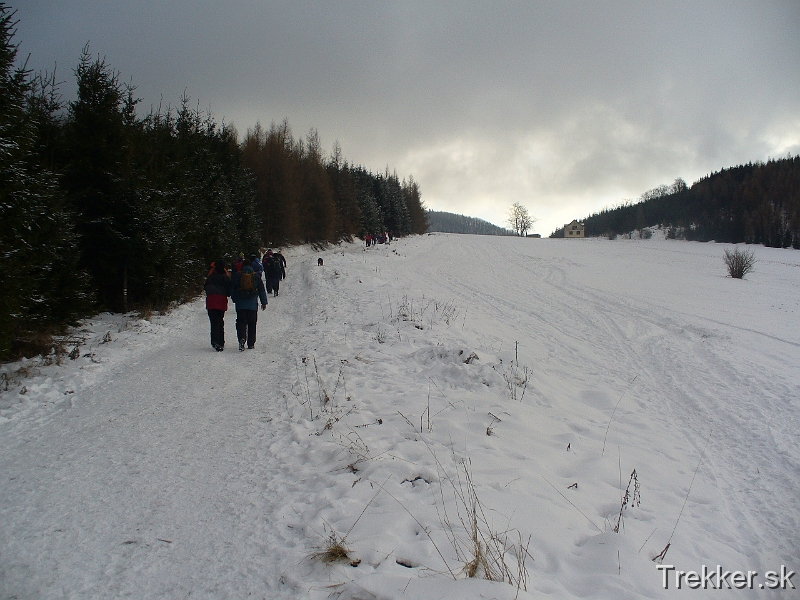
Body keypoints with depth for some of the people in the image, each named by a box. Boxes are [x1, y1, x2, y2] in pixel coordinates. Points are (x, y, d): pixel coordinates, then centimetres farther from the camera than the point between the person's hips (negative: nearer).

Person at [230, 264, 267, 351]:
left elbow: (232, 290, 7)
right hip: (253, 305, 1)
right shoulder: (256, 277, 5)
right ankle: (251, 344, 9)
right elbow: (262, 291, 8)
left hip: (240, 305, -1)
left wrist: (235, 300, 19)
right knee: (252, 324, 8)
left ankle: (242, 338, -25)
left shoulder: (236, 276, 4)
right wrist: (264, 302, 15)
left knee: (241, 322, -1)